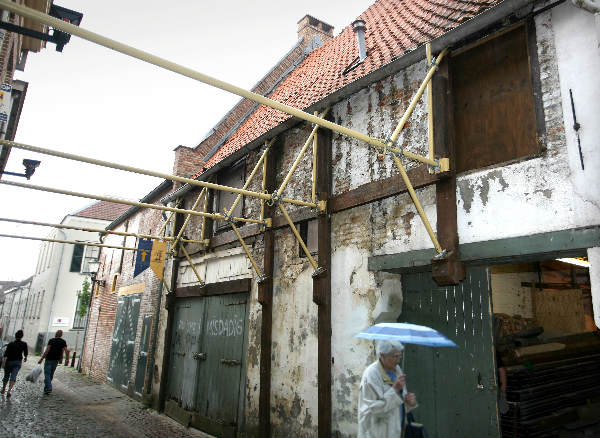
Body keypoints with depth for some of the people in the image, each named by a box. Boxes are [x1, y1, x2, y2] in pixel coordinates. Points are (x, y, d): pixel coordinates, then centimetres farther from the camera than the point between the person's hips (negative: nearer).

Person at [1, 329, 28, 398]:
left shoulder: (11, 344, -7)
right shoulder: (24, 344, -2)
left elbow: (6, 354, -16)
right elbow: (25, 353, 8)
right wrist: (25, 358, 28)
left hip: (9, 362, 1)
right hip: (18, 362, -1)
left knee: (6, 376, 18)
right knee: (13, 376, -7)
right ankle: (9, 390, -24)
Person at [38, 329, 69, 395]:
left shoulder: (51, 340, -8)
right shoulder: (63, 342, 3)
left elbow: (47, 350, -15)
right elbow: (66, 351, -3)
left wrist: (42, 359, -11)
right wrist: (67, 359, 8)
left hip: (49, 359, -4)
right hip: (56, 360, 4)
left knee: (47, 374, -3)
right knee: (51, 374, 16)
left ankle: (48, 388, -16)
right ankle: (46, 388, 25)